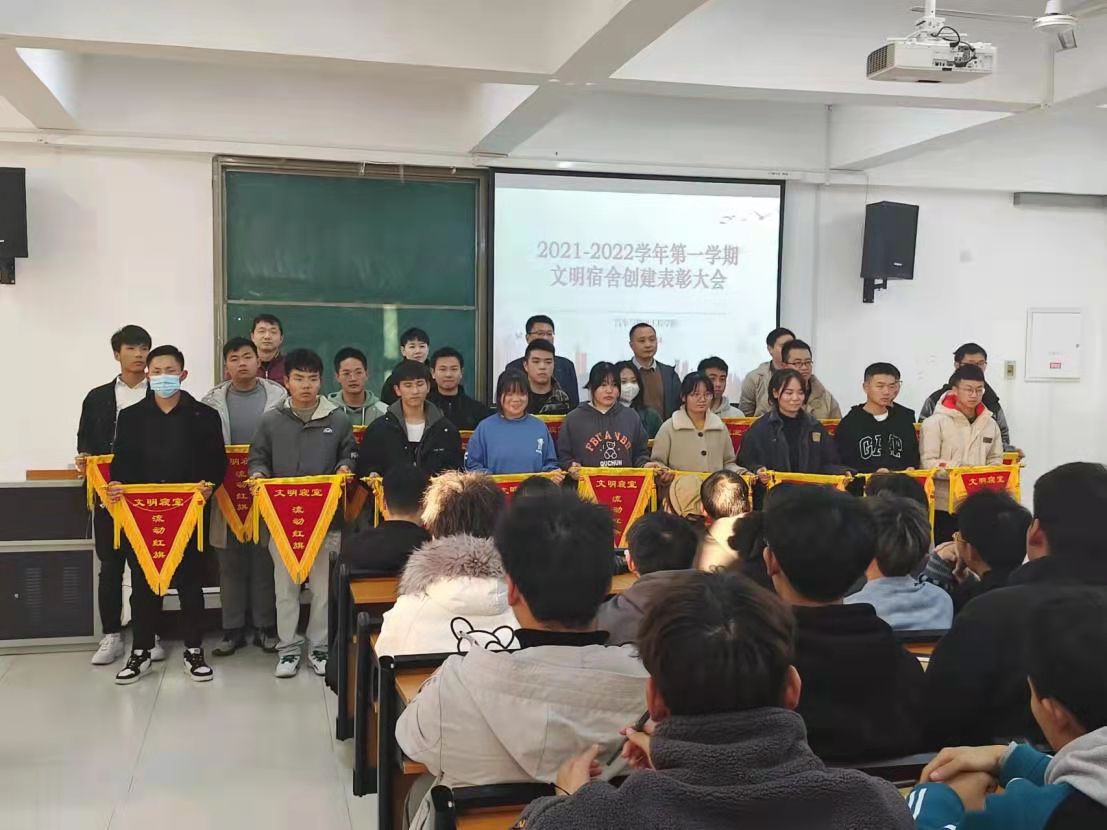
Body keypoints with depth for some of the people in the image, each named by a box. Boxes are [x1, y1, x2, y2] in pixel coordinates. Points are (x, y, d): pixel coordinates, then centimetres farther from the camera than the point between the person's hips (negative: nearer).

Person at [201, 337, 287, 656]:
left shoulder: (279, 397, -2)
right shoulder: (213, 402, 2)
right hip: (227, 494, 1)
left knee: (265, 562, 7)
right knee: (231, 565, 9)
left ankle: (265, 627, 17)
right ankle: (232, 629, 18)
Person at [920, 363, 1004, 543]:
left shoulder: (990, 424, 11)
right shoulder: (936, 422, -5)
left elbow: (996, 460, 14)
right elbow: (928, 463, -11)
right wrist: (958, 469, -24)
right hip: (945, 505, -4)